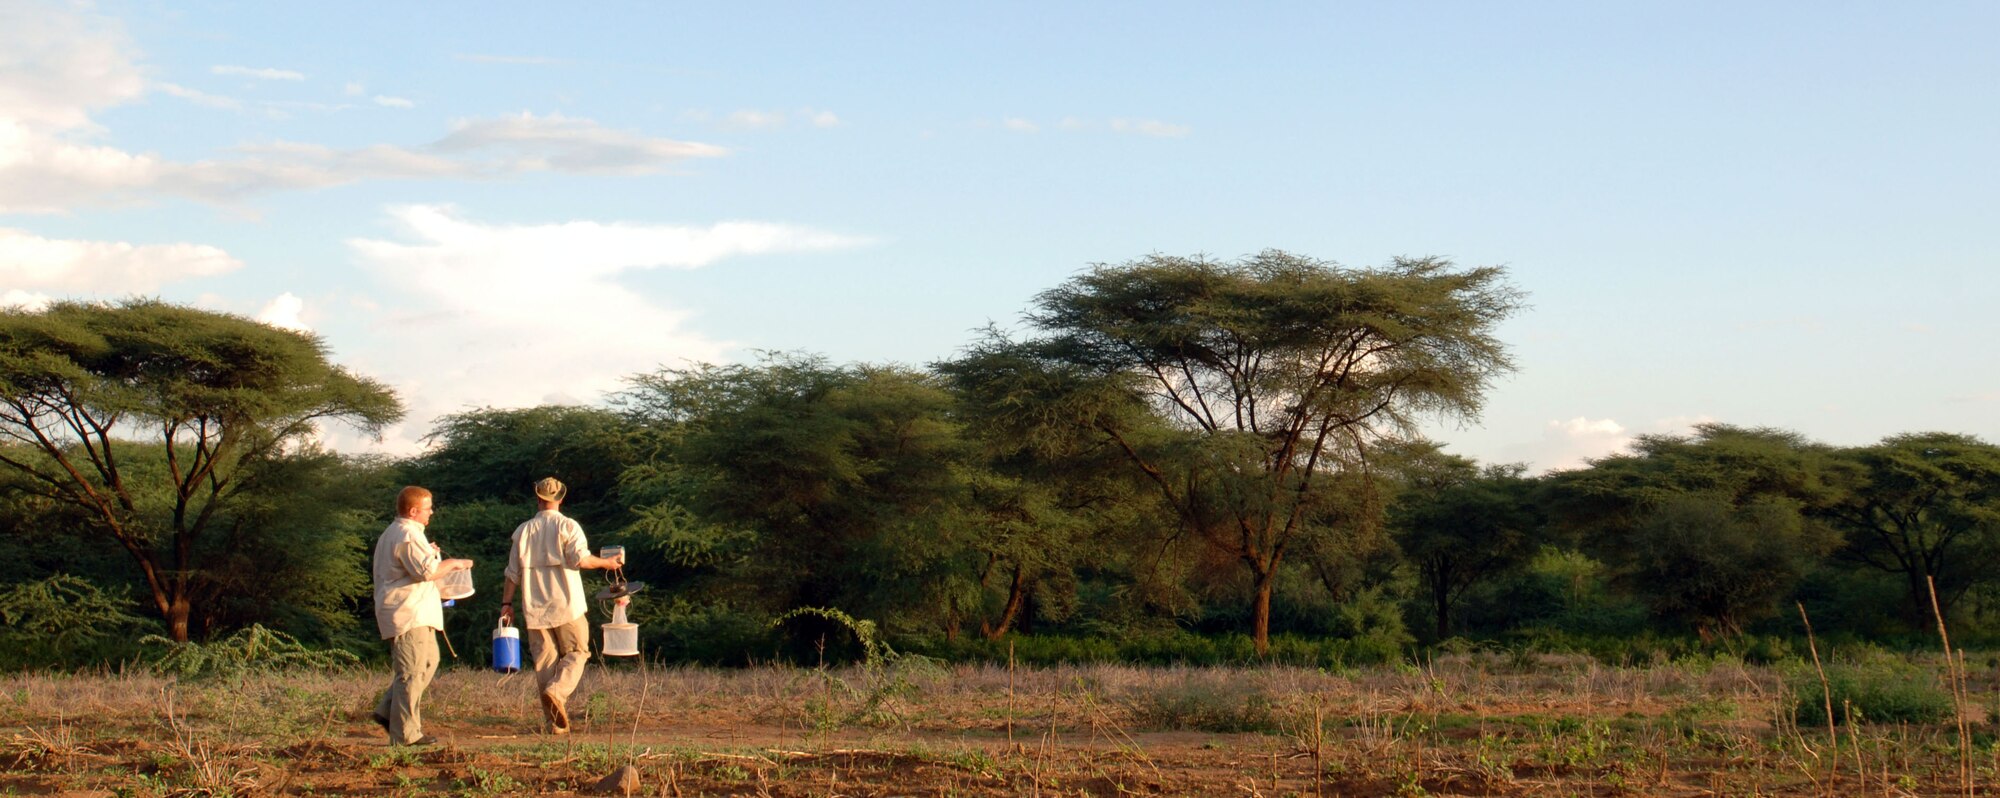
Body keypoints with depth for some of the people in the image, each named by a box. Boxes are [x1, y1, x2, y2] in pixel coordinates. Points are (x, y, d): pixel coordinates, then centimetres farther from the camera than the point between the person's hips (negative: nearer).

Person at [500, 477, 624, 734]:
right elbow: (580, 558, -15)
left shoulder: (523, 530, 8)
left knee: (544, 660, 6)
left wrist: (506, 602, 15)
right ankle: (557, 691, -22)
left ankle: (554, 723, 3)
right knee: (576, 652, 7)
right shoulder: (568, 526, -3)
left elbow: (513, 570, 9)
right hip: (566, 606, -3)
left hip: (534, 608, 3)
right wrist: (607, 563, 1)